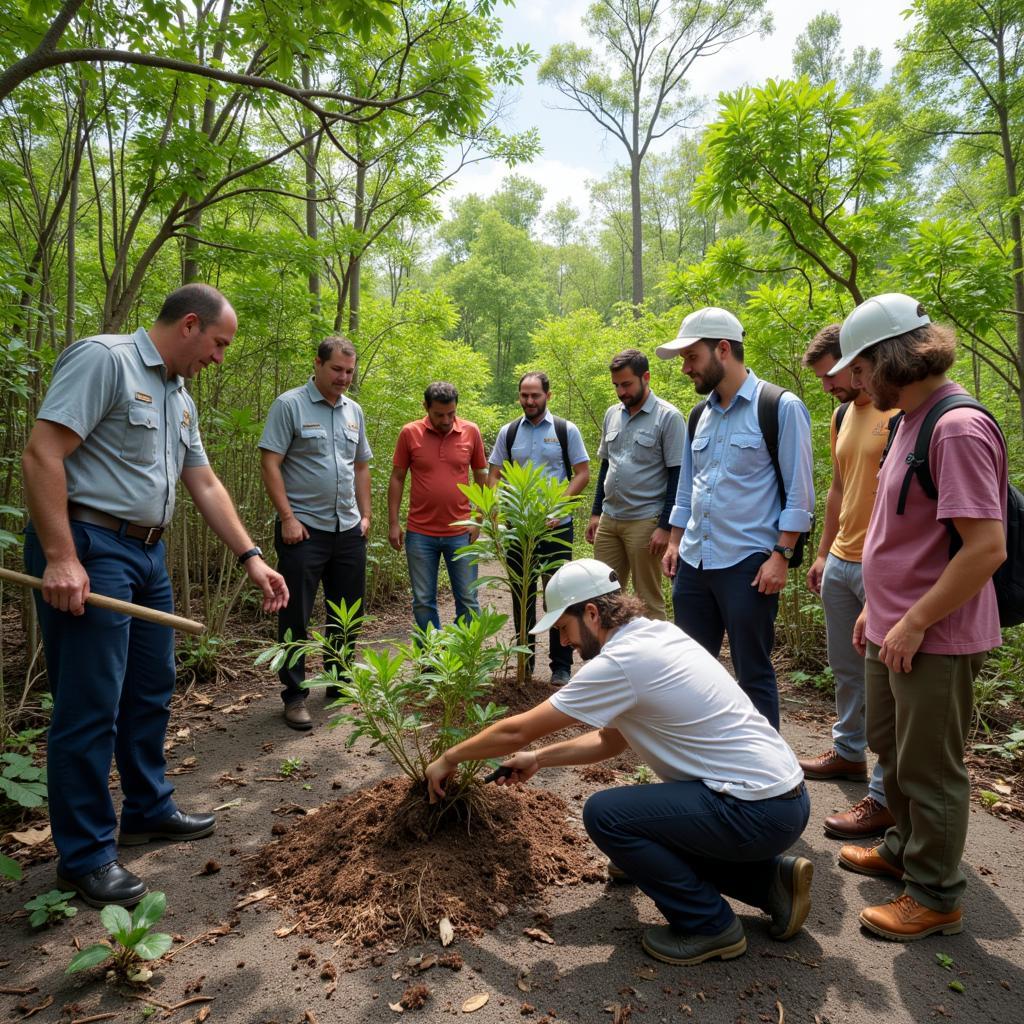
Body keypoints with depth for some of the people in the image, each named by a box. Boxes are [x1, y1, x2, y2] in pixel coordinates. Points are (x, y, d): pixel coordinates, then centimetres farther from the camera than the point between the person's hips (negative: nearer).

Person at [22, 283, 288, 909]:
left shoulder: (181, 399, 16)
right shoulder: (103, 359, -10)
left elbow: (206, 486, 18)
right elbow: (43, 453, -18)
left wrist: (251, 557, 13)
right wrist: (61, 558, -23)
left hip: (148, 552, 9)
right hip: (88, 548, -9)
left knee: (152, 691, 16)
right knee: (91, 705, -2)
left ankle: (149, 810, 33)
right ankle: (84, 854, 13)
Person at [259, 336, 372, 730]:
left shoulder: (353, 411, 12)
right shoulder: (290, 405, -6)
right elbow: (270, 463, -10)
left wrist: (365, 515, 11)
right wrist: (288, 518, -15)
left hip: (348, 530, 6)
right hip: (304, 529, -6)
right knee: (295, 616, 0)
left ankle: (340, 683, 30)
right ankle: (294, 695, 12)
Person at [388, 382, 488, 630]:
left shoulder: (471, 432, 0)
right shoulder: (409, 433, -2)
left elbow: (481, 476, 7)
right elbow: (397, 478, 3)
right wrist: (393, 523, -1)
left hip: (460, 533, 0)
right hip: (420, 534, 0)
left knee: (468, 601, 6)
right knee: (423, 602, 8)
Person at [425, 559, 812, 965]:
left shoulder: (620, 662, -20)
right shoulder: (658, 634, 8)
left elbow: (517, 731, -12)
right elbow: (613, 738, 18)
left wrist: (449, 758, 3)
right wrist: (540, 758, 15)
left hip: (758, 810, -10)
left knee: (604, 813, -10)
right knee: (657, 828, 22)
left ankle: (708, 924, 4)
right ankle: (772, 879, 18)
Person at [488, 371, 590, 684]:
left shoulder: (566, 430, 1)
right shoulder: (508, 432, 8)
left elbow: (583, 473, -1)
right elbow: (494, 475, 10)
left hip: (557, 526, -2)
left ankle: (561, 666, 12)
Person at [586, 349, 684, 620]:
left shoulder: (668, 417, -8)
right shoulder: (612, 414, 11)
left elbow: (676, 475, -10)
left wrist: (665, 526, -14)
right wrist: (596, 513, 14)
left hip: (645, 521, -6)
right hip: (608, 519, 6)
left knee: (648, 600, 3)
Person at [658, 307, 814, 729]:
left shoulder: (781, 407, -7)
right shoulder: (702, 413, 13)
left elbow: (799, 493, -9)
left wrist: (781, 555, -14)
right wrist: (675, 542, 14)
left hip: (747, 564, -6)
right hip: (693, 561, 7)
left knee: (753, 674, 5)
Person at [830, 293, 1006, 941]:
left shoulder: (958, 428, -21)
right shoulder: (914, 421, 9)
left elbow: (987, 547, -27)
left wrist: (912, 624, -21)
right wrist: (876, 608, 15)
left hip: (935, 641, -9)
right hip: (896, 630, 9)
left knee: (929, 768, 7)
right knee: (892, 748, 23)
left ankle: (937, 897, 27)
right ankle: (904, 851, 44)